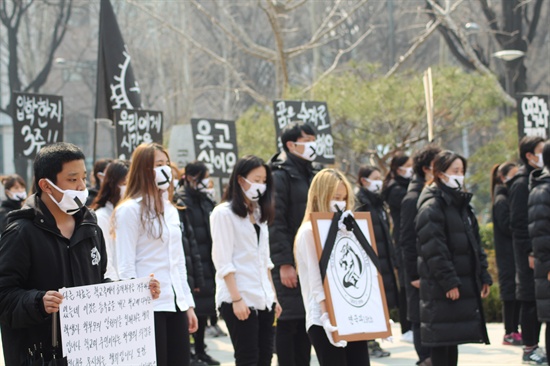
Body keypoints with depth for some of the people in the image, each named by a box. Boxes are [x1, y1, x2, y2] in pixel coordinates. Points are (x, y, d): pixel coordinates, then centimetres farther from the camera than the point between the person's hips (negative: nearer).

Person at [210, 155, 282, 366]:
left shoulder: (258, 213, 18)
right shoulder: (224, 213, -6)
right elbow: (223, 262, -11)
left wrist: (273, 296, 14)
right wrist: (236, 299, -18)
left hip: (263, 299, 7)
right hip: (238, 299, -7)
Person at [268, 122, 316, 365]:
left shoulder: (310, 176, 18)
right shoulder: (280, 176, -8)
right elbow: (275, 224, -15)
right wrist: (284, 263, -20)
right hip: (289, 266, -8)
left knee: (305, 324, 9)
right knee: (288, 324, -5)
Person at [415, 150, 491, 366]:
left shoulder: (462, 203, 17)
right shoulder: (431, 206, -11)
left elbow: (475, 242, 20)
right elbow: (434, 249, -18)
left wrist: (483, 275, 14)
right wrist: (448, 281, -21)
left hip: (465, 281, 9)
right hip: (440, 286, -9)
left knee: (453, 339, 12)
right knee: (441, 340, -5)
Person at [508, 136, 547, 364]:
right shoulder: (521, 184, -12)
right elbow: (518, 222, -17)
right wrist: (530, 252, -21)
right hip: (530, 253, -8)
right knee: (531, 300, -3)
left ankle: (533, 344, 17)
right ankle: (529, 348, 3)